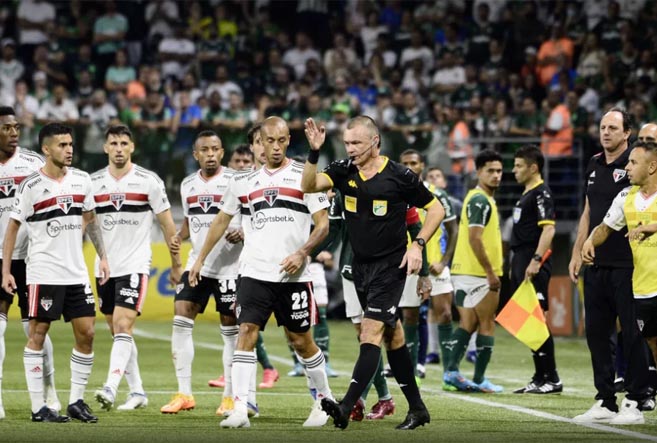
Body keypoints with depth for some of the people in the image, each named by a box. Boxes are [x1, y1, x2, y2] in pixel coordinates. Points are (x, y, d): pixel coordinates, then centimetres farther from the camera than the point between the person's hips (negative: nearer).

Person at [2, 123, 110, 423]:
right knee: (37, 334, -2)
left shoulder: (81, 180, 6)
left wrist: (102, 256, 13)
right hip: (43, 273, -5)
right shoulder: (32, 186, -7)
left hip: (77, 272, 5)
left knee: (86, 333, 2)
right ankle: (38, 407, 1)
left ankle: (76, 401, 12)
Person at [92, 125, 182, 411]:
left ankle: (110, 388, -26)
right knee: (118, 332, 9)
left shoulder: (149, 181, -3)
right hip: (104, 267, 5)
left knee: (122, 326, -18)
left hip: (135, 266, -5)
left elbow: (167, 224, 3)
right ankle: (137, 392, 18)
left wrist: (176, 264, 5)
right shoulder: (94, 183, 6)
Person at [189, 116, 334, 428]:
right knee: (246, 333, -11)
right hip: (254, 272, 2)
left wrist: (301, 253, -16)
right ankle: (239, 410, -16)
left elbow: (323, 224, -1)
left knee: (301, 340, 6)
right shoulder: (245, 182, 11)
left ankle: (324, 399, 27)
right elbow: (222, 220, 21)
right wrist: (200, 259, 18)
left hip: (293, 274, -2)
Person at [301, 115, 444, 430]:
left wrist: (418, 245, -11)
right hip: (360, 265, 6)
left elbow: (436, 209, -1)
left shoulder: (399, 177, -11)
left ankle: (346, 408, -25)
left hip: (390, 266, -6)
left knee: (371, 332, -15)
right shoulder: (343, 171, 1)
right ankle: (417, 409, 21)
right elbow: (309, 186, -14)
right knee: (392, 337, 12)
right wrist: (314, 152, -27)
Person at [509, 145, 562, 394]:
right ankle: (540, 378, 14)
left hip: (534, 268, -10)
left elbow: (548, 229, -20)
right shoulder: (526, 194, 20)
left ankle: (551, 379, -8)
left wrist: (536, 260, -28)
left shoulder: (541, 193, -10)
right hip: (520, 263, 10)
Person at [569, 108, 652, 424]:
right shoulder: (594, 166, 14)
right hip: (596, 265, 7)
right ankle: (605, 403, 14)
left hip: (626, 266, -7)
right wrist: (577, 252, 18)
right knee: (597, 333, 8)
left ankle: (636, 402, 3)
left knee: (632, 334, -3)